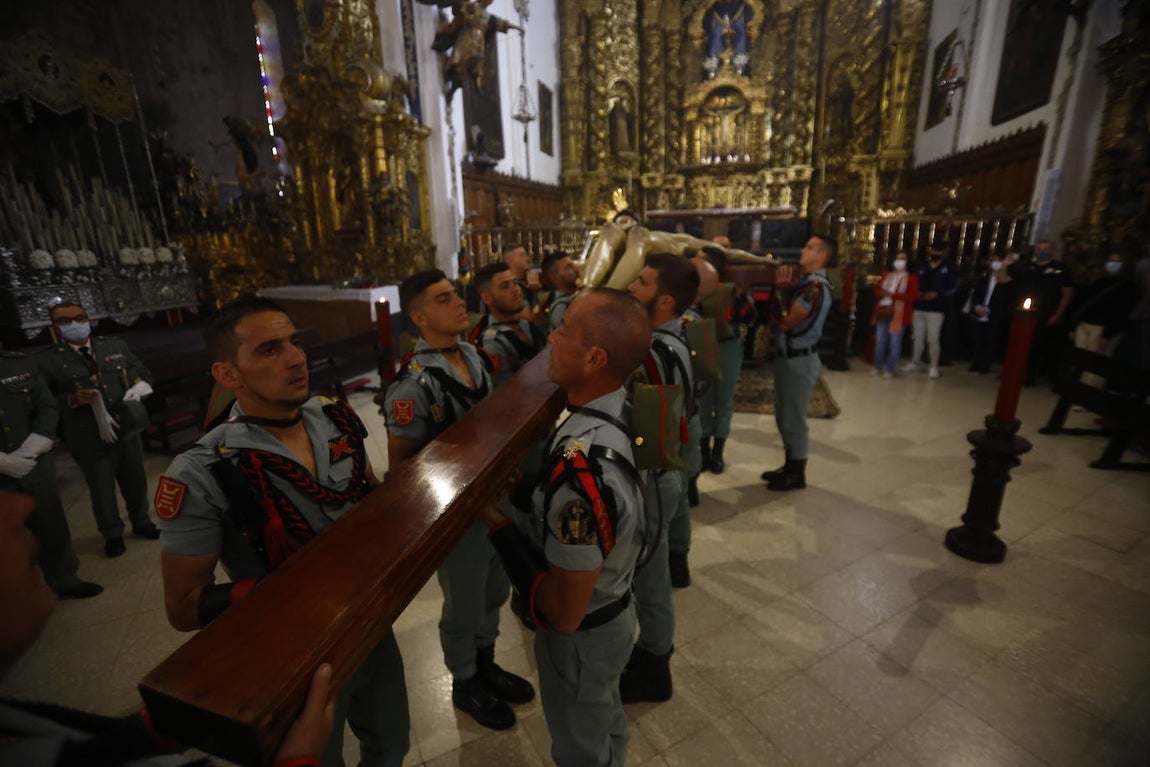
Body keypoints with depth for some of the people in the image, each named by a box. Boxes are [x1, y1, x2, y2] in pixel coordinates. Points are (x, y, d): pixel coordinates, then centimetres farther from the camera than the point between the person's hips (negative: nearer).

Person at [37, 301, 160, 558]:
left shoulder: (116, 346, 5)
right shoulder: (46, 361, -6)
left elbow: (142, 371, 12)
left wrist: (140, 385, -9)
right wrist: (71, 400, -23)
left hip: (127, 430, 3)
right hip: (89, 439, -3)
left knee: (136, 482, 18)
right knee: (102, 490, 13)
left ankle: (141, 522, 39)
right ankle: (112, 534, 33)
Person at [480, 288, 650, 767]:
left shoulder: (581, 468, -41)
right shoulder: (621, 408, -14)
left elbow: (565, 612, -30)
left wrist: (498, 525, -22)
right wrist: (527, 492, -6)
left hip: (581, 636, -7)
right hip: (611, 609, 7)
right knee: (605, 724, 35)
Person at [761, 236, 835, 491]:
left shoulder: (816, 287, -19)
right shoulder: (803, 281, 10)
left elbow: (786, 321, -22)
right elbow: (776, 317, 7)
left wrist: (780, 289, -14)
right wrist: (782, 286, -3)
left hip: (799, 360, -9)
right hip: (786, 357, 9)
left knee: (793, 418, 1)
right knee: (784, 416, 17)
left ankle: (797, 474, 16)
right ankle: (790, 466, 30)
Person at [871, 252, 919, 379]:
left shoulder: (911, 277, 0)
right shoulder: (886, 275, 16)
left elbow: (912, 295, -10)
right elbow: (877, 289, 15)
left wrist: (892, 294, -18)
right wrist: (881, 293, -9)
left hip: (898, 314, -4)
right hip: (882, 312, 4)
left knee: (895, 342, -2)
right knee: (880, 341, 7)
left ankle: (890, 369, 4)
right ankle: (877, 367, 16)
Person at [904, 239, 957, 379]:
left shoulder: (949, 269, 1)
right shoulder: (921, 267, 11)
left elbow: (953, 288, -3)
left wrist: (937, 294, -16)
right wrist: (916, 293, -4)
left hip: (936, 310, -3)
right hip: (919, 308, 4)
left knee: (933, 339, -4)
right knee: (918, 337, 10)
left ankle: (934, 367, 6)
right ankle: (915, 362, 22)